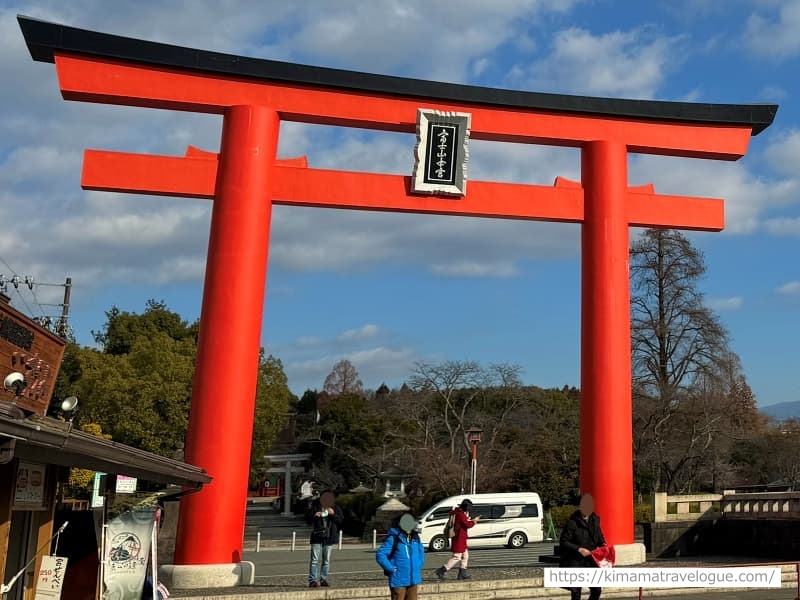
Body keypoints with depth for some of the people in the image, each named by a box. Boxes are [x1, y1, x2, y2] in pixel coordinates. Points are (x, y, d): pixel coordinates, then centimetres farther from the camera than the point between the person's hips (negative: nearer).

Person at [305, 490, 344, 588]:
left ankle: (324, 579, 15)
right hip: (317, 537, -2)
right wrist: (314, 516, -18)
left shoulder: (336, 508, 6)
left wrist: (333, 514, -15)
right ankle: (313, 580, -5)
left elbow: (341, 520, 0)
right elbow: (307, 520, 1)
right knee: (315, 559, -7)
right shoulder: (314, 507, 0)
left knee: (326, 560, 8)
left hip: (329, 538, 2)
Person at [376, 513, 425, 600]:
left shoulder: (415, 538, 6)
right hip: (399, 581, -6)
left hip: (413, 580, 6)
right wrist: (391, 569, -16)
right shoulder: (393, 539, -13)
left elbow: (421, 551, 25)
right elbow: (380, 554, -16)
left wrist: (419, 565, 13)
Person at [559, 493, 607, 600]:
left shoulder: (594, 520, 6)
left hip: (590, 561, 6)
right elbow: (563, 542, -12)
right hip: (575, 562, -5)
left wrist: (602, 545, 0)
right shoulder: (572, 522, -13)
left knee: (596, 590, 7)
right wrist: (579, 549, -20)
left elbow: (599, 536, 20)